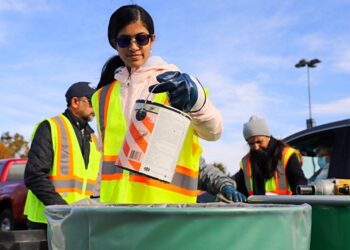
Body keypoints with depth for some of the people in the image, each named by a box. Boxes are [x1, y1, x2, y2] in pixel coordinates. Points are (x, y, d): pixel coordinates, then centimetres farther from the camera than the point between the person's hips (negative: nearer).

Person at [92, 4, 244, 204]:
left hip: (165, 200, -4)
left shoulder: (176, 83, 0)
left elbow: (213, 131, -15)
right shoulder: (104, 96, 15)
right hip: (115, 200, 4)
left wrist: (195, 97, -34)